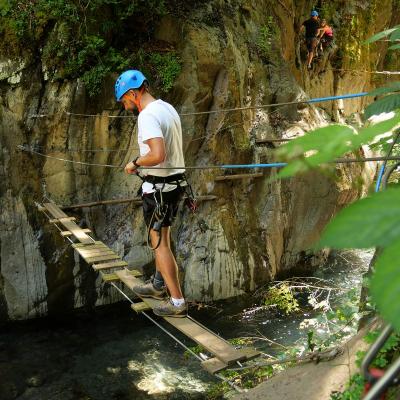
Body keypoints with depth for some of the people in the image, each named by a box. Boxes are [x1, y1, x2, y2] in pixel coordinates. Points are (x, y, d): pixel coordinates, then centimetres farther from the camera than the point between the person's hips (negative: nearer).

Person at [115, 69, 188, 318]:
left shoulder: (147, 116, -20)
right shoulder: (168, 108, 10)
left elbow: (158, 155, -32)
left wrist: (135, 163, -15)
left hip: (159, 187, -9)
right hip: (177, 181, 9)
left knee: (160, 243, 0)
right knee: (162, 237, 21)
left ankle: (178, 302, 7)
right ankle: (159, 285, 37)